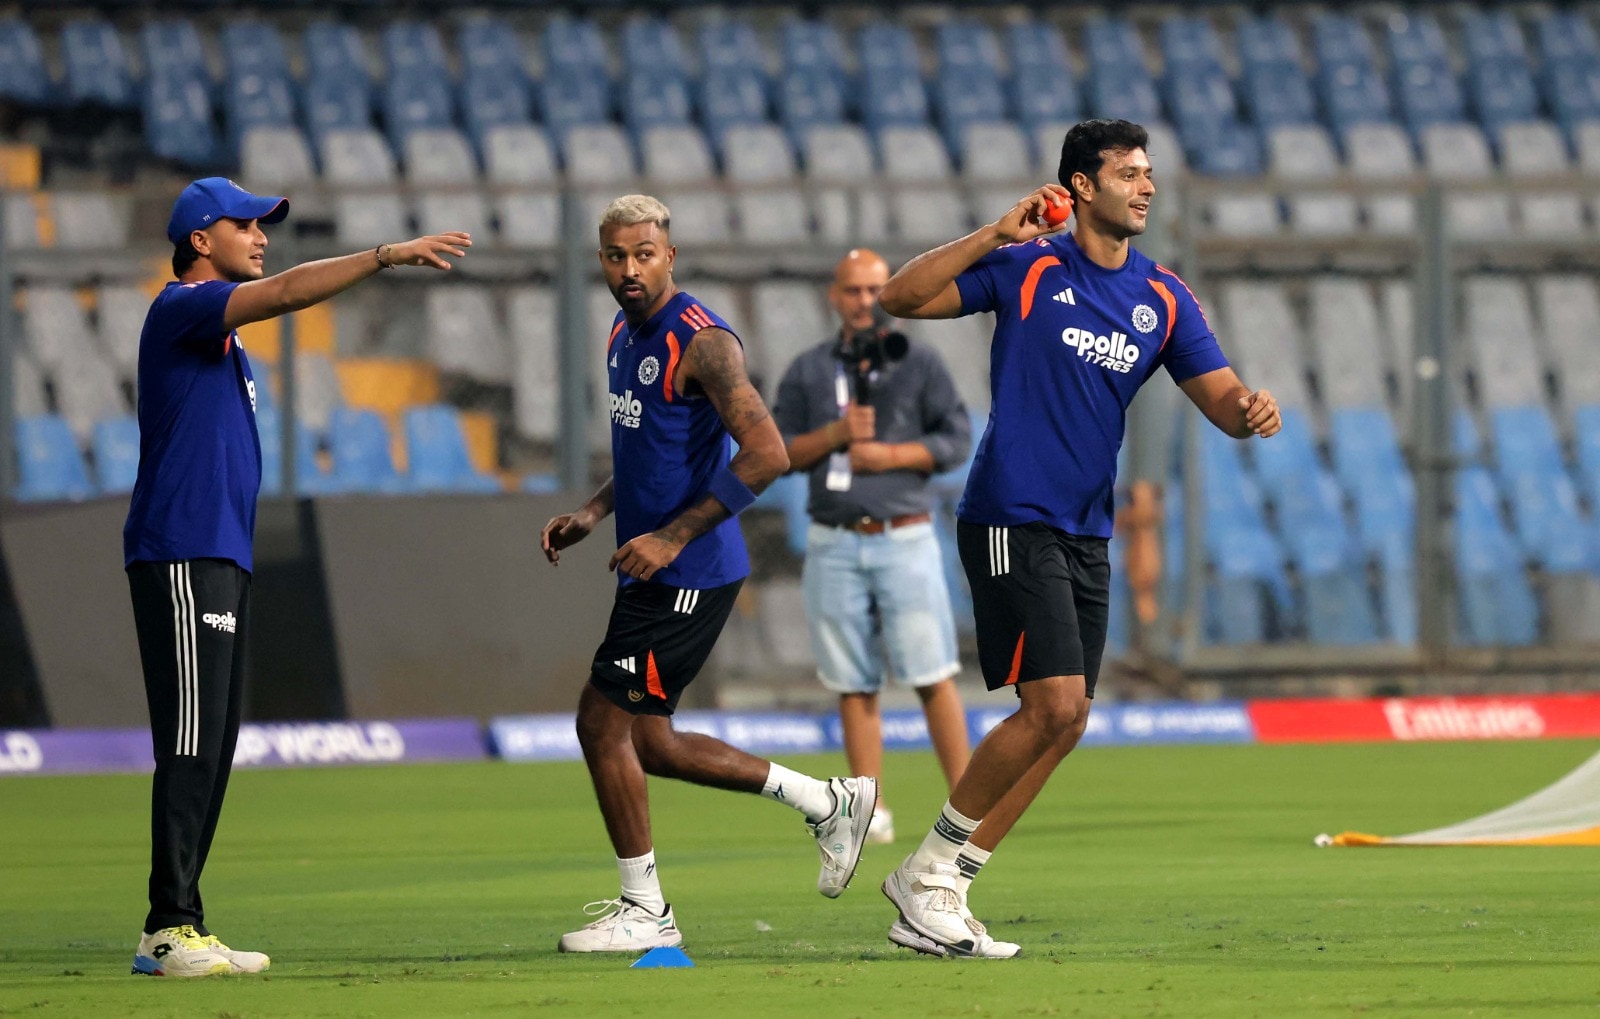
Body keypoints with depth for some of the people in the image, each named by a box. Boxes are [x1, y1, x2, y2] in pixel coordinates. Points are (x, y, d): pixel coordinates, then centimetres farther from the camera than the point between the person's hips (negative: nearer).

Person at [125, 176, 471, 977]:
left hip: (221, 557, 10)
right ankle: (172, 930, -14)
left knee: (212, 749, 8)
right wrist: (389, 256, -26)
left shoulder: (220, 334, 23)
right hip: (181, 557, -10)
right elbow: (286, 292, -22)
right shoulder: (181, 309, -7)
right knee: (191, 744, -13)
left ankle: (174, 931, 10)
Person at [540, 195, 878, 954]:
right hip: (652, 573, 10)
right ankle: (827, 801, 23)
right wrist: (593, 512, 13)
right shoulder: (624, 335, 13)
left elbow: (767, 454, -24)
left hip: (686, 574, -10)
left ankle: (644, 911, 6)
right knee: (645, 741, 12)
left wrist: (671, 537, -25)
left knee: (603, 722, -6)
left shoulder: (701, 342, -17)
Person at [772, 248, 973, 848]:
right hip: (834, 547, 2)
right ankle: (871, 814, 4)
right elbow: (776, 450, 6)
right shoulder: (808, 371, 11)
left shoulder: (920, 364, 6)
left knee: (931, 677, -8)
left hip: (904, 542, -2)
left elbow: (956, 441, 1)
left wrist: (891, 454, -13)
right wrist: (837, 433, -10)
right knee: (854, 685, 2)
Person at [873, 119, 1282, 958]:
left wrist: (1250, 410, -19)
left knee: (1063, 723, 4)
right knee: (1055, 705, -16)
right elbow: (900, 298, -11)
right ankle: (926, 872, -2)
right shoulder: (1027, 268, -5)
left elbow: (1221, 398, 5)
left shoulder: (1163, 298, 10)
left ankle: (942, 894, 12)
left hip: (1085, 535, 7)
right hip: (1011, 519, -7)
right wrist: (996, 235, -20)